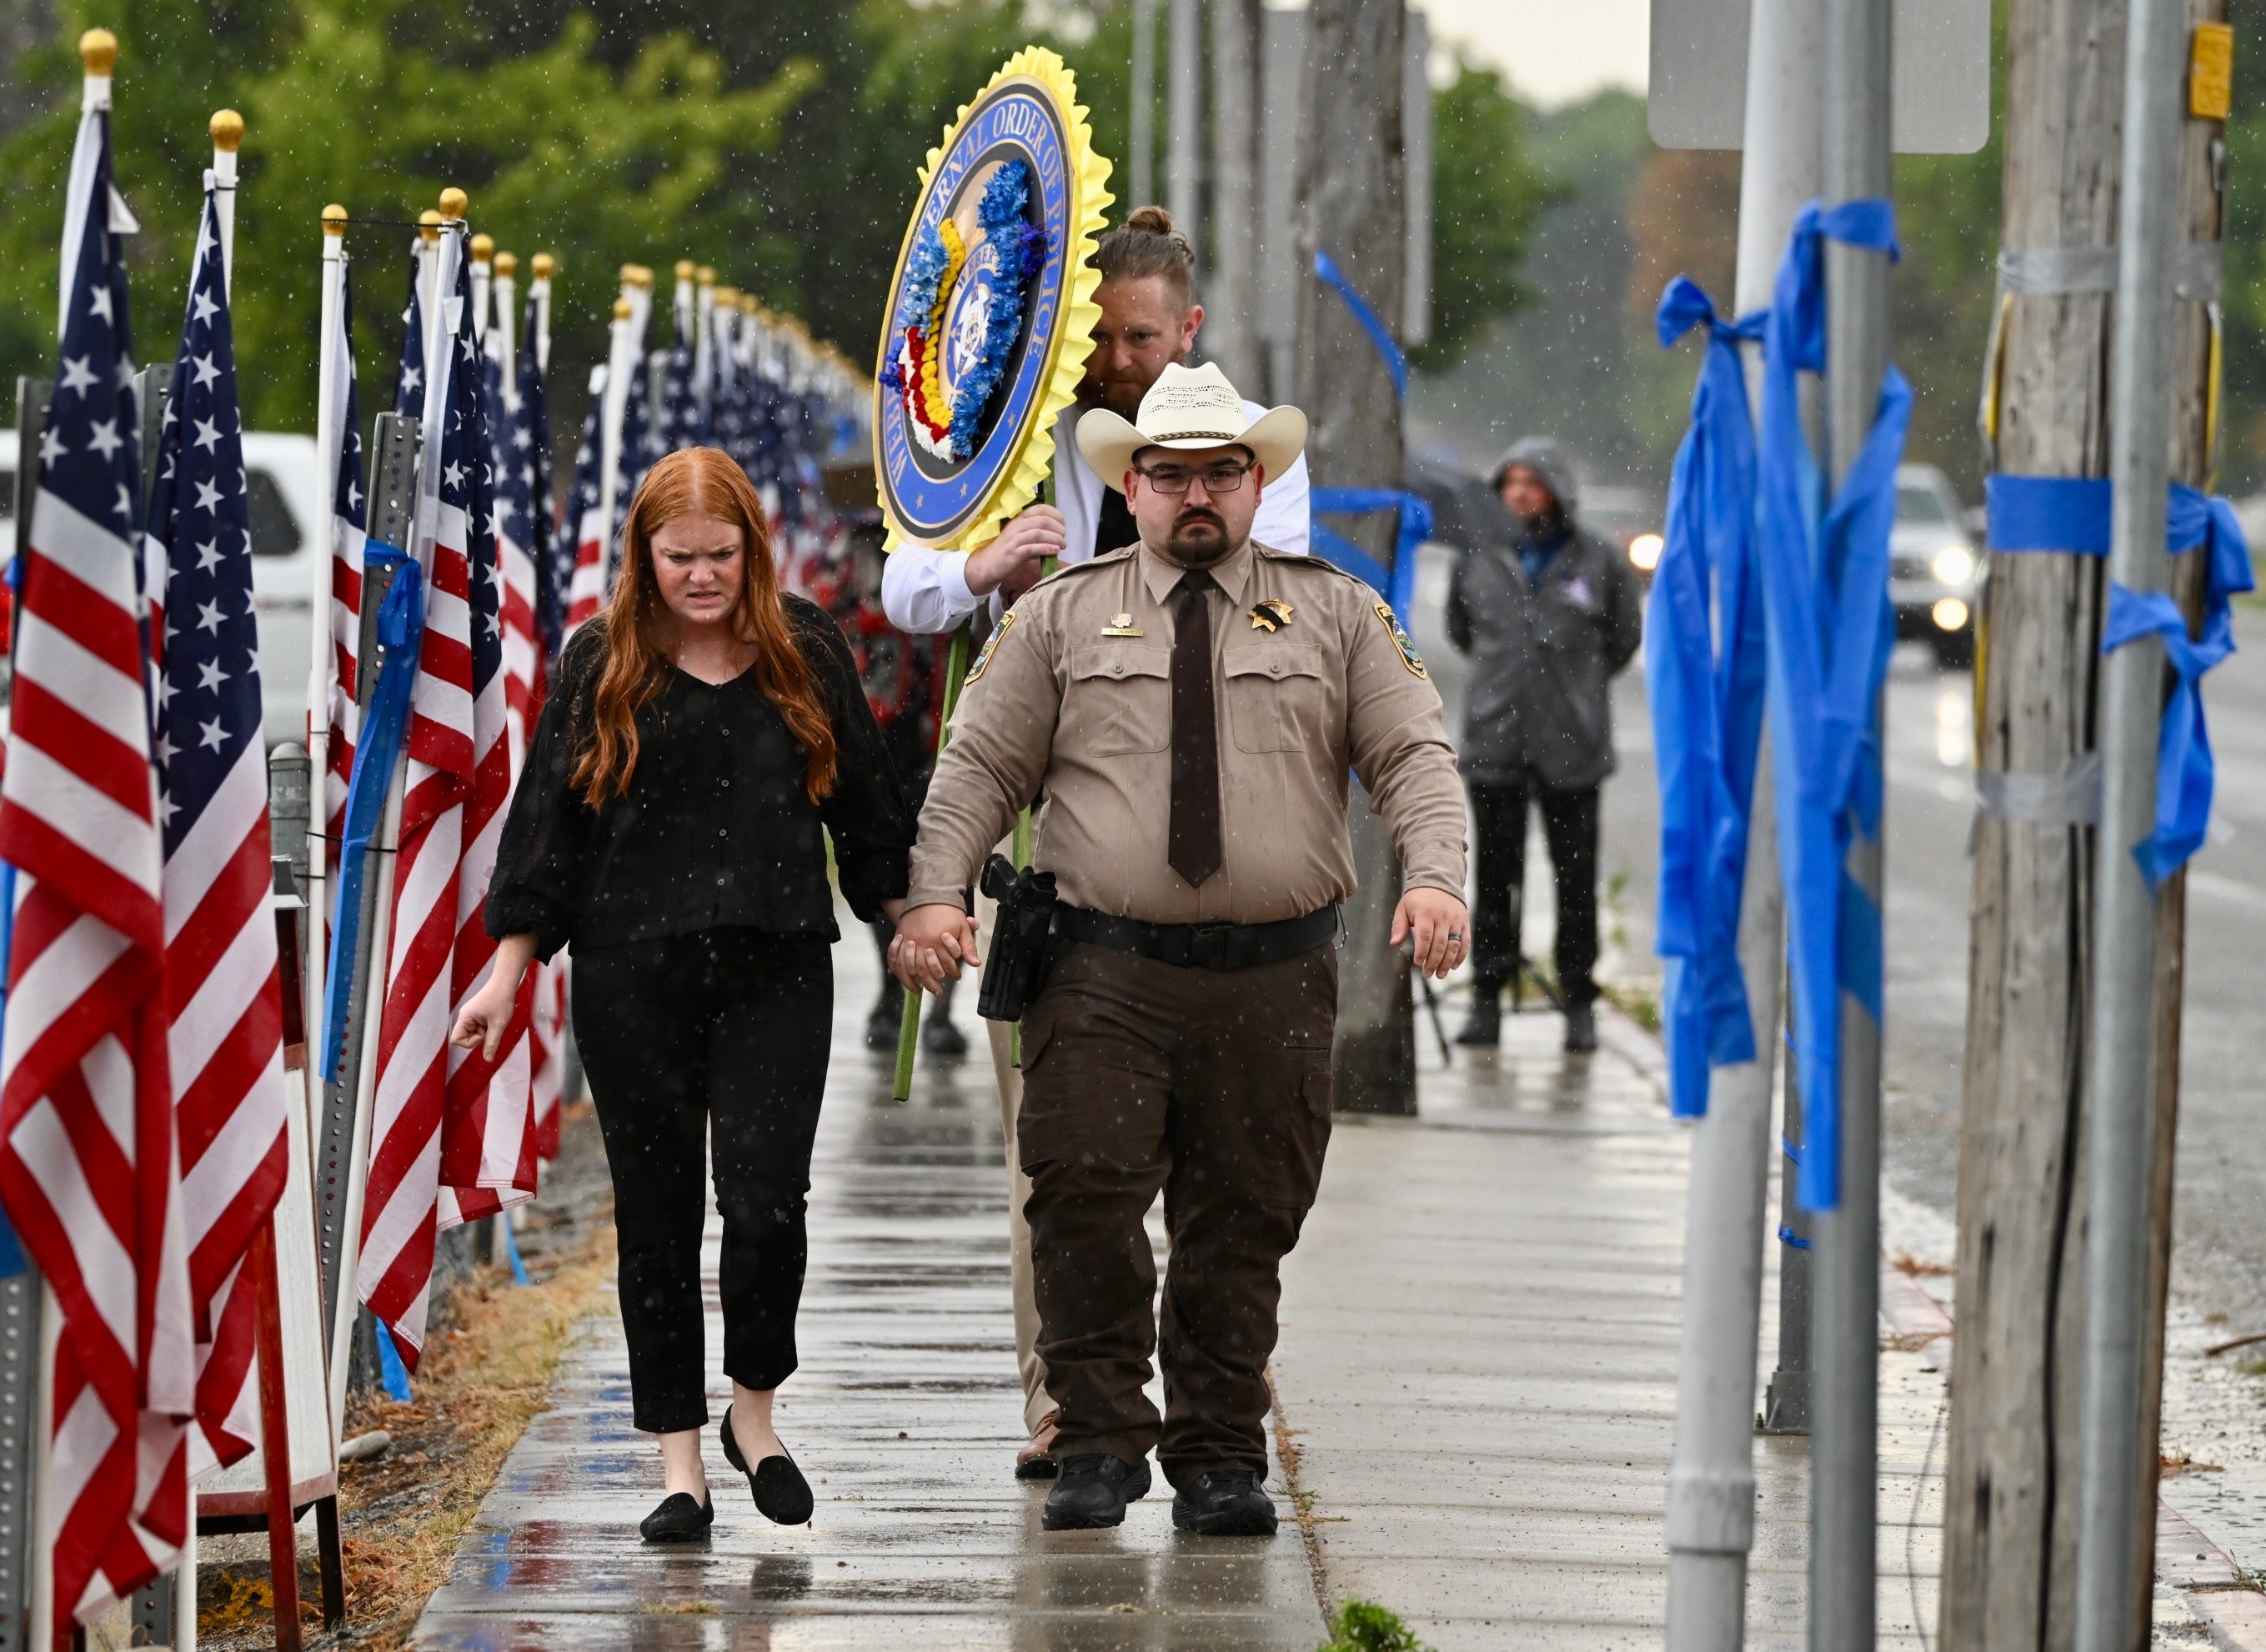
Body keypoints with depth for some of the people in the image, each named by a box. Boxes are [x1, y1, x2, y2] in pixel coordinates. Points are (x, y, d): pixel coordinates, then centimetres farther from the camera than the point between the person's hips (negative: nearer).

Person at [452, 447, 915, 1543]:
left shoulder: (804, 652, 7)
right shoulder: (599, 665, 4)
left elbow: (864, 798, 15)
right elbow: (547, 820, 5)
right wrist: (511, 965, 0)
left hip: (777, 970, 0)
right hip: (633, 978, 0)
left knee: (766, 1201, -12)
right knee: (656, 1217, 3)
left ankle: (755, 1408, 13)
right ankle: (679, 1460, 10)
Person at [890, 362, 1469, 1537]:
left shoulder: (1336, 614, 12)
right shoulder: (1062, 618, 11)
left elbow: (1413, 754, 6)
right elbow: (979, 766, 9)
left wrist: (1434, 875, -12)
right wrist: (935, 893, -6)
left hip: (1274, 978, 1)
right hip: (1105, 971, -1)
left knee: (1243, 1226, 3)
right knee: (1083, 1199, -11)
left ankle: (1220, 1461, 14)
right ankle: (1100, 1441, 0)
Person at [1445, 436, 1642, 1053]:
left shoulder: (1599, 561, 0)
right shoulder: (1480, 560, 4)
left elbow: (1624, 637, 13)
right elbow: (1460, 630, 20)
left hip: (1571, 746, -1)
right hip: (1494, 742, 1)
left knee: (1576, 879, 4)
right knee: (1494, 876, 5)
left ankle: (1579, 1002, 12)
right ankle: (1488, 996, 12)